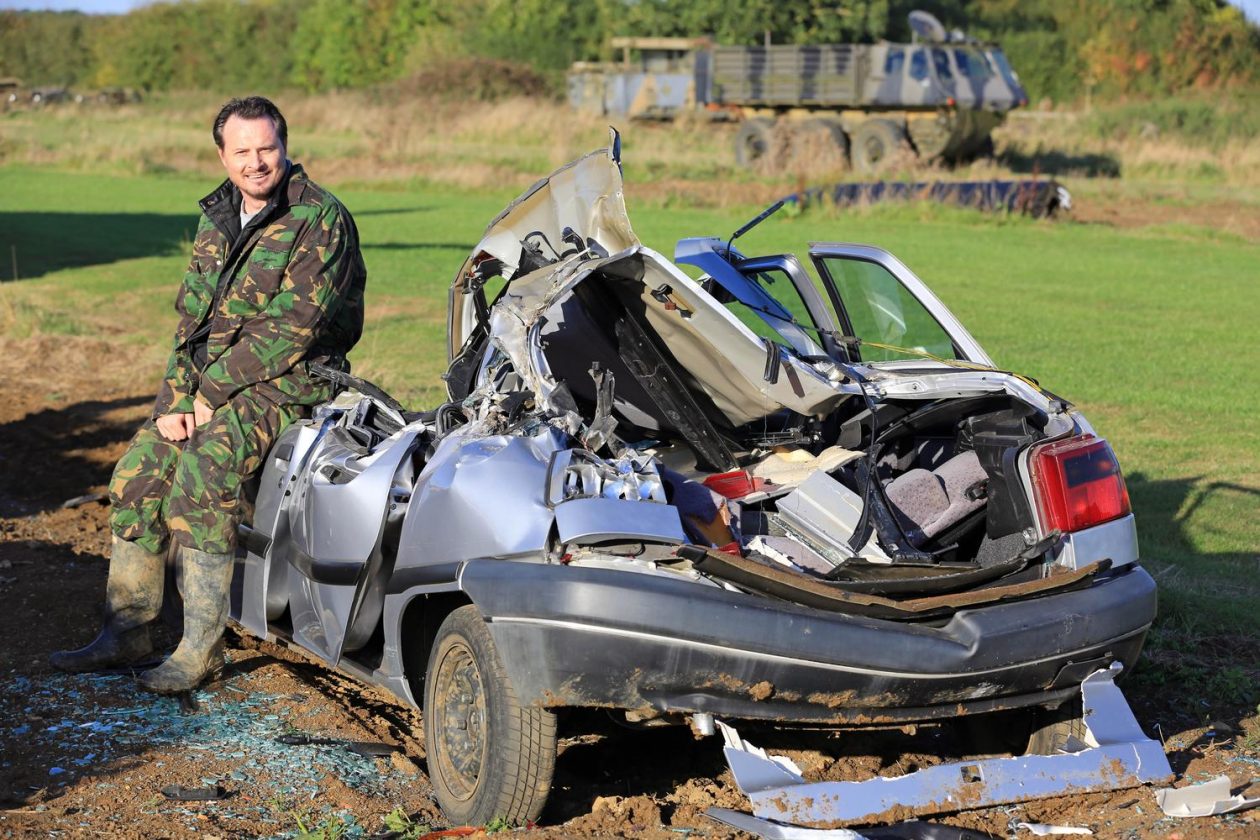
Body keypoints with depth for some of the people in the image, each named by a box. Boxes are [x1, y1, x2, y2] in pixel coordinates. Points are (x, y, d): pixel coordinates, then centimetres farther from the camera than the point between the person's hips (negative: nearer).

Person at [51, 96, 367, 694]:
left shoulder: (320, 219, -12)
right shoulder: (217, 218, 12)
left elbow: (291, 328, -18)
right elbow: (191, 315, 14)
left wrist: (213, 390, -15)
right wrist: (175, 398, -1)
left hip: (290, 381, -8)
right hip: (208, 381, 8)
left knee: (202, 474, -28)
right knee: (138, 471, -5)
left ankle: (201, 648, -20)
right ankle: (127, 630, 6)